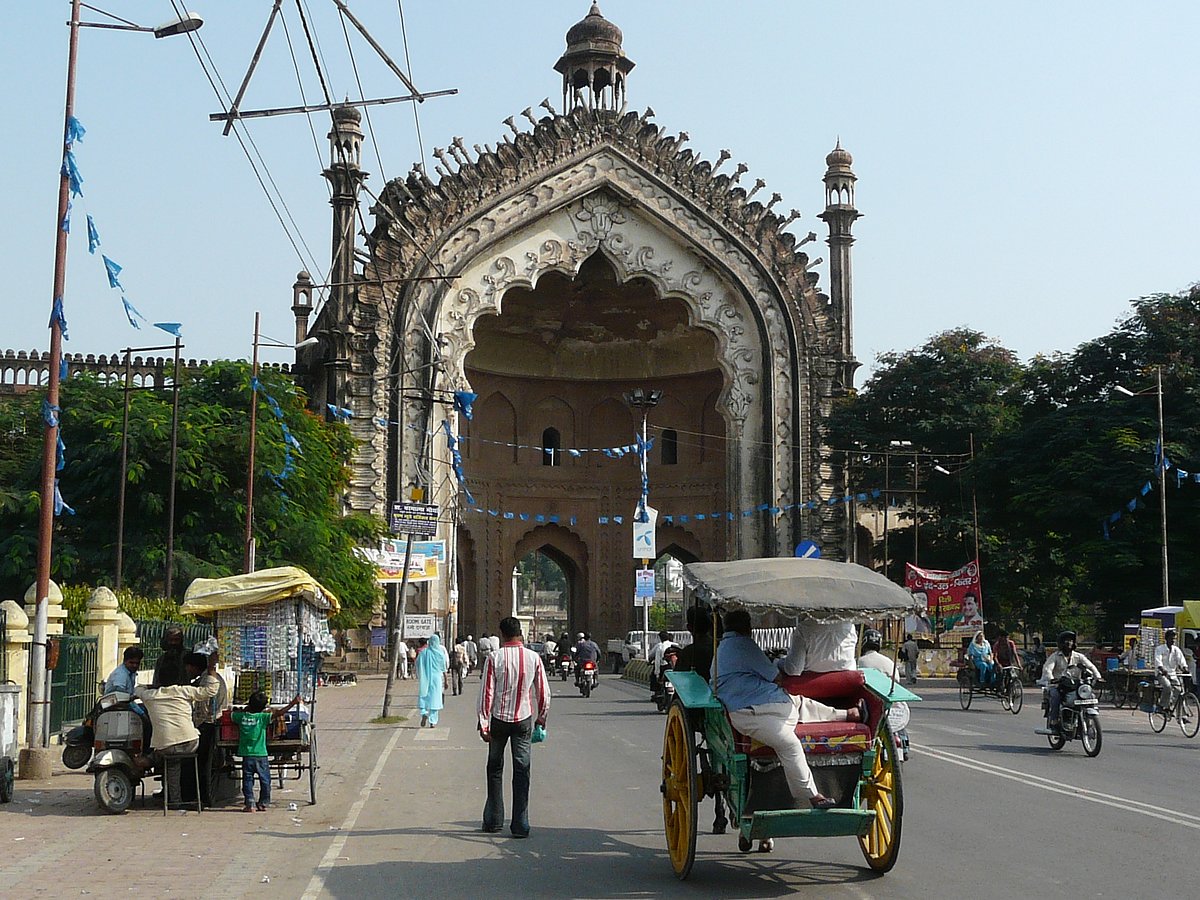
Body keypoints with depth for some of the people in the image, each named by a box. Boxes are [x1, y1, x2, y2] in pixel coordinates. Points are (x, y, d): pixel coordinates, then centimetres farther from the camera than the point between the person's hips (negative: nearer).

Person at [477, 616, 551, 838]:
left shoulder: (494, 658, -8)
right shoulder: (533, 658, -3)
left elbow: (487, 692, -8)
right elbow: (544, 692, 2)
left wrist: (483, 724, -3)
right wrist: (541, 717, 17)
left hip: (498, 719, 0)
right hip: (524, 720, 1)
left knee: (495, 769, 13)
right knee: (522, 771, 3)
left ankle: (493, 821, 17)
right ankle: (520, 825, 0)